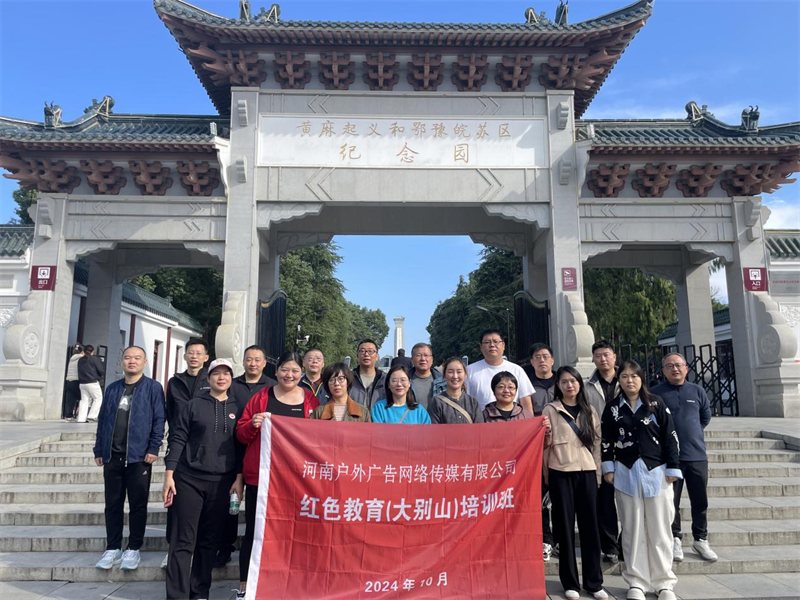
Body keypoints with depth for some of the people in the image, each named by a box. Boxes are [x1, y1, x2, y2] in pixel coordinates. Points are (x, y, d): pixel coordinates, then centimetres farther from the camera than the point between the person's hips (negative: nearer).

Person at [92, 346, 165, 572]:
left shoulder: (153, 388, -3)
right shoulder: (112, 389, 12)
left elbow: (159, 419, -7)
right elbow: (103, 420, 15)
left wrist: (153, 448, -13)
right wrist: (99, 450, 11)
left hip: (139, 456, -4)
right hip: (112, 456, 4)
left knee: (138, 505, 5)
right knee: (113, 504, 11)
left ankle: (133, 550, 16)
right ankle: (112, 549, 23)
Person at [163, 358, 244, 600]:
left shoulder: (236, 409, 8)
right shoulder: (192, 405, 3)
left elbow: (241, 446, 6)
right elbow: (177, 440, 0)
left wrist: (239, 478, -1)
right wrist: (169, 475, -6)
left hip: (221, 483, 2)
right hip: (189, 479, -2)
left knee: (209, 540, 9)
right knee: (183, 541, -1)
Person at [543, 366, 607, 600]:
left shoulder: (590, 411, 10)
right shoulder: (550, 410, -1)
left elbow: (596, 443, 12)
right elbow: (545, 444, 0)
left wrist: (598, 474, 7)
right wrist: (547, 476, 0)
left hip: (587, 472, 3)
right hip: (560, 474, -3)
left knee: (590, 525, 6)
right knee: (565, 526, 4)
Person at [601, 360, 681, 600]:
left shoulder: (656, 403, 0)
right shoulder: (612, 407, 4)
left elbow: (670, 437, 0)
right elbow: (606, 440, 6)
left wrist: (673, 468, -3)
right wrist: (608, 468, 1)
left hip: (656, 471, -1)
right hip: (626, 473, 1)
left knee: (659, 529, 6)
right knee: (633, 529, 6)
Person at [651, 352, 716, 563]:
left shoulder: (697, 391, 5)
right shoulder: (655, 393, -6)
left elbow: (706, 417, 19)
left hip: (697, 455, 3)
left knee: (700, 501, 11)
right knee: (671, 501, 5)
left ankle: (701, 539, 27)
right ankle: (675, 539, 20)